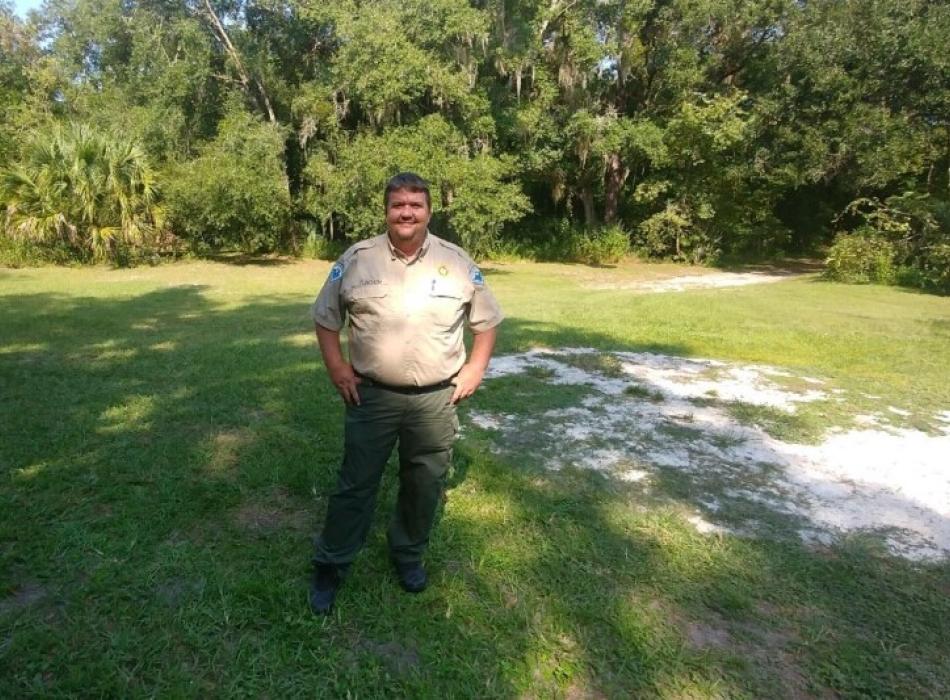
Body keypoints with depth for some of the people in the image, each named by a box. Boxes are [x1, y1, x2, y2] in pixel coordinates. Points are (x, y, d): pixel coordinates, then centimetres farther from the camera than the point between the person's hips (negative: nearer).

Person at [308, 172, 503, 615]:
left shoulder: (458, 262, 0)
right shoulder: (356, 259, -2)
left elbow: (486, 321, 9)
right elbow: (325, 317, 7)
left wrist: (475, 369, 1)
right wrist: (336, 368, -1)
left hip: (436, 400, 1)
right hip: (372, 397, -1)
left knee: (425, 486, 15)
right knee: (355, 483, 9)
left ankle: (408, 555, 38)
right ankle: (330, 566, 27)